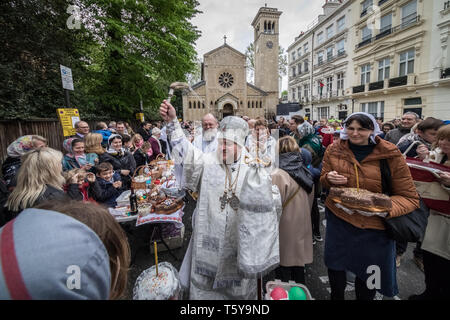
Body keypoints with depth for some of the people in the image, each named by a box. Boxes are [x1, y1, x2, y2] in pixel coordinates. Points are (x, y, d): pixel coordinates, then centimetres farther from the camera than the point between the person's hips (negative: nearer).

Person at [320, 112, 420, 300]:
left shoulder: (391, 155, -10)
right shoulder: (333, 150, -2)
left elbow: (410, 197, -8)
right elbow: (323, 182, 9)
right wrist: (329, 178, -15)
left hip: (375, 226, -1)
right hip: (338, 218, 2)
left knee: (369, 273, 17)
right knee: (335, 265, 17)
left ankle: (363, 297, 48)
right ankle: (336, 297, 46)